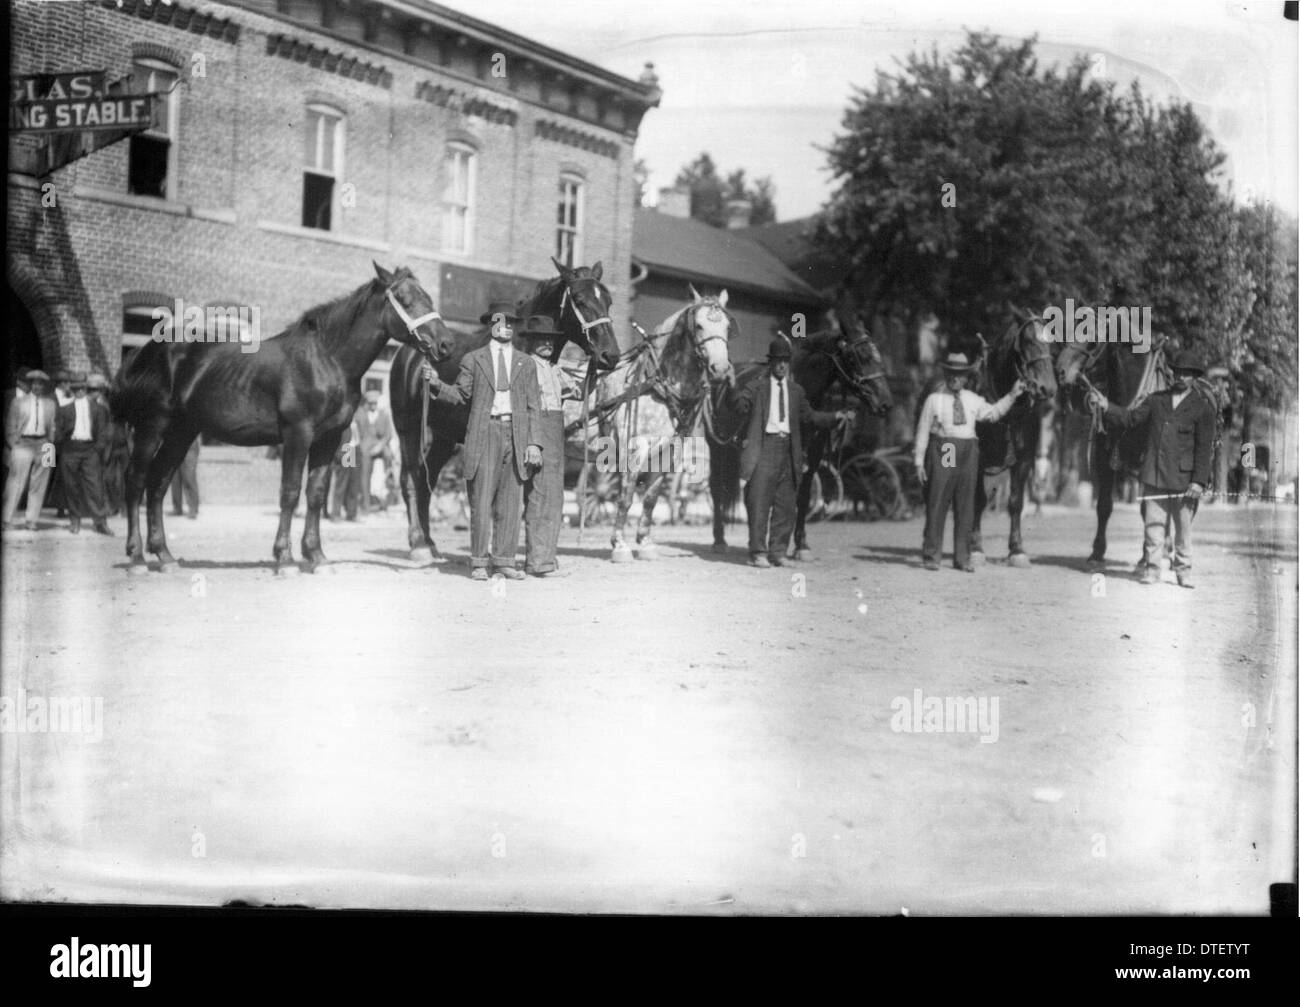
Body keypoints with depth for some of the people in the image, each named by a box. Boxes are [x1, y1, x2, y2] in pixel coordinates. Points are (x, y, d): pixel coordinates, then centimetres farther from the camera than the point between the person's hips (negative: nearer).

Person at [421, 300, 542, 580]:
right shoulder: (473, 359, 10)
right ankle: (479, 562, 1)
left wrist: (534, 442, 1)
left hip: (516, 434, 2)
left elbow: (533, 406, 10)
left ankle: (504, 560, 9)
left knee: (510, 501, 3)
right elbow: (459, 395, 8)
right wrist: (437, 384, -10)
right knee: (481, 499, -4)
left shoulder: (526, 363, 14)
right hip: (484, 433, -2)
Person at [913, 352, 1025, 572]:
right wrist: (919, 461, -3)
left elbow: (994, 413, 21)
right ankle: (931, 556, 5)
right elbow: (923, 430, 0)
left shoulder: (973, 400, 11)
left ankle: (962, 558, 12)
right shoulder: (934, 399, 0)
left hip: (967, 454, 4)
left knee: (965, 506, 6)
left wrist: (1012, 395, 10)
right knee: (937, 504, -2)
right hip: (942, 453, -4)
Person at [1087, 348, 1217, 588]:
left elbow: (1204, 447, -4)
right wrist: (1106, 406, -9)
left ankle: (1183, 570, 17)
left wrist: (1199, 481, -11)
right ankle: (1151, 568, 11)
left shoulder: (1202, 407, 0)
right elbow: (1129, 419, 7)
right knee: (1153, 523, 5)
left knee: (1183, 527, 6)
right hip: (1154, 476, 3)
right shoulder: (1156, 400, 11)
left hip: (1183, 479, -3)